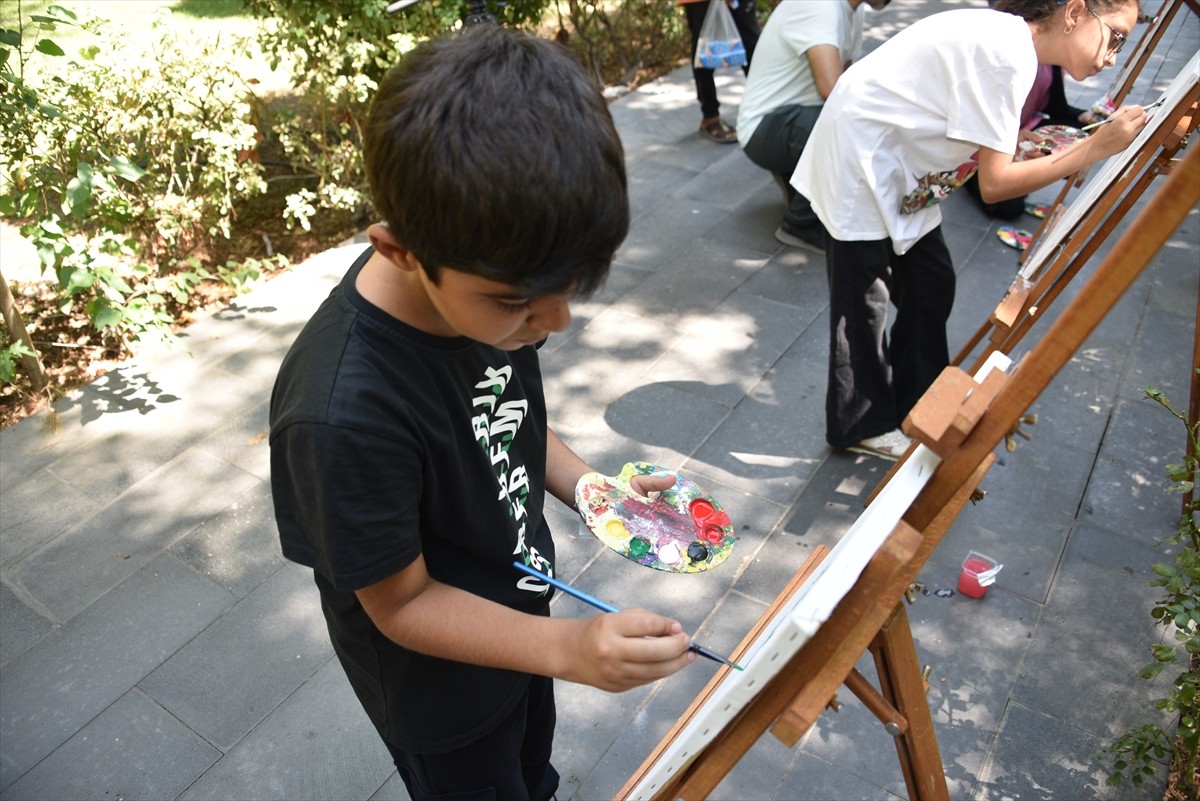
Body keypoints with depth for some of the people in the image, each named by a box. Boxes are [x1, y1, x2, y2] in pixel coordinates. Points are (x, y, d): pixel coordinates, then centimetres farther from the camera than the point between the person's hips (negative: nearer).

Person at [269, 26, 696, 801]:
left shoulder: (487, 275, -20)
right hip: (438, 684, -6)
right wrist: (568, 648, -38)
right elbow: (401, 605, -26)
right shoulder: (342, 414, -41)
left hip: (515, 608, 6)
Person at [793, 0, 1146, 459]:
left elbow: (990, 152, 6)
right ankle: (861, 426, 15)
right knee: (863, 301, -1)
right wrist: (1093, 148, -19)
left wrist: (1070, 151, -2)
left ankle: (914, 408, 27)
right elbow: (994, 183, -21)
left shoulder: (1007, 38, 6)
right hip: (859, 159, -10)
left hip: (898, 164, 10)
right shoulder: (1008, 54, -22)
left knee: (931, 284, 12)